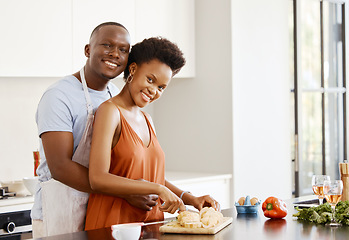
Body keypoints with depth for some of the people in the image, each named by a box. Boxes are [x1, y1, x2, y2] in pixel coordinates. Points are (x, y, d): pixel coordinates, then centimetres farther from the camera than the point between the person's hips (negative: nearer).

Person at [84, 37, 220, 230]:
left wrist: (191, 199, 6)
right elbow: (98, 179, -17)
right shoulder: (110, 111, -7)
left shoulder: (146, 120, 16)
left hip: (150, 226, 7)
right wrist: (157, 189, -17)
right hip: (114, 226, -7)